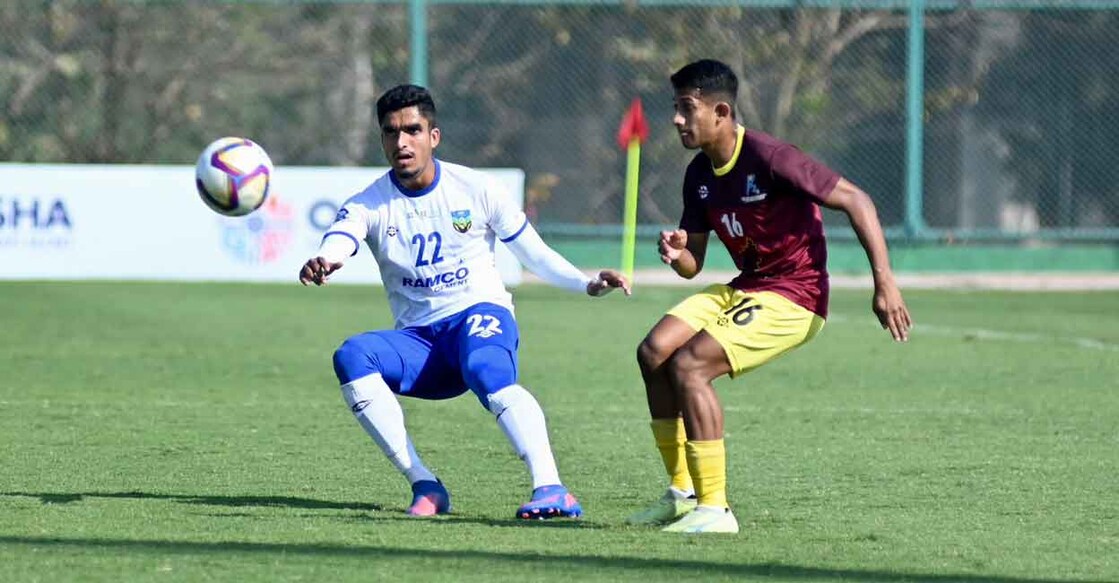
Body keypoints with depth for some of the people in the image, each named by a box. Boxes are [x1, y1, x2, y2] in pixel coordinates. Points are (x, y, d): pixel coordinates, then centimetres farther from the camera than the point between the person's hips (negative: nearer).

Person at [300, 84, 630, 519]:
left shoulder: (473, 189, 2)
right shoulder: (369, 205, 1)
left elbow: (533, 253, 9)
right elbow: (337, 245, -21)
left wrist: (586, 284, -8)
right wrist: (320, 265, -47)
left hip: (481, 312, -2)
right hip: (418, 339, 2)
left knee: (487, 372, -38)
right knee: (351, 357, -28)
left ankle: (552, 490, -50)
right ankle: (425, 486, -27)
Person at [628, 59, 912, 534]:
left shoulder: (769, 158, -20)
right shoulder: (699, 174, 6)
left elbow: (855, 200, -18)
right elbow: (693, 264, 13)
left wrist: (884, 282, -22)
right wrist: (676, 254, -14)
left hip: (793, 298, -8)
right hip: (743, 290, 8)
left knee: (688, 365, -22)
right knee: (654, 352, -6)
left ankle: (714, 508, -15)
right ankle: (682, 493, 5)